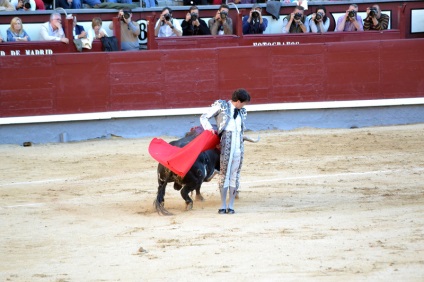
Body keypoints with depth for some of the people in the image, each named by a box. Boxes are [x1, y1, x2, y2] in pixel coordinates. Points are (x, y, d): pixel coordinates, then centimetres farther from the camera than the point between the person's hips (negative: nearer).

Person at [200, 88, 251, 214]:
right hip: (226, 140, -5)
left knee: (235, 174, 2)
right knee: (224, 172, -8)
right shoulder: (221, 106, 8)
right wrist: (209, 128, -7)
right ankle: (223, 206, -4)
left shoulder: (241, 112, 21)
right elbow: (204, 117, 10)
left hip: (239, 144, 5)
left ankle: (231, 205, 4)